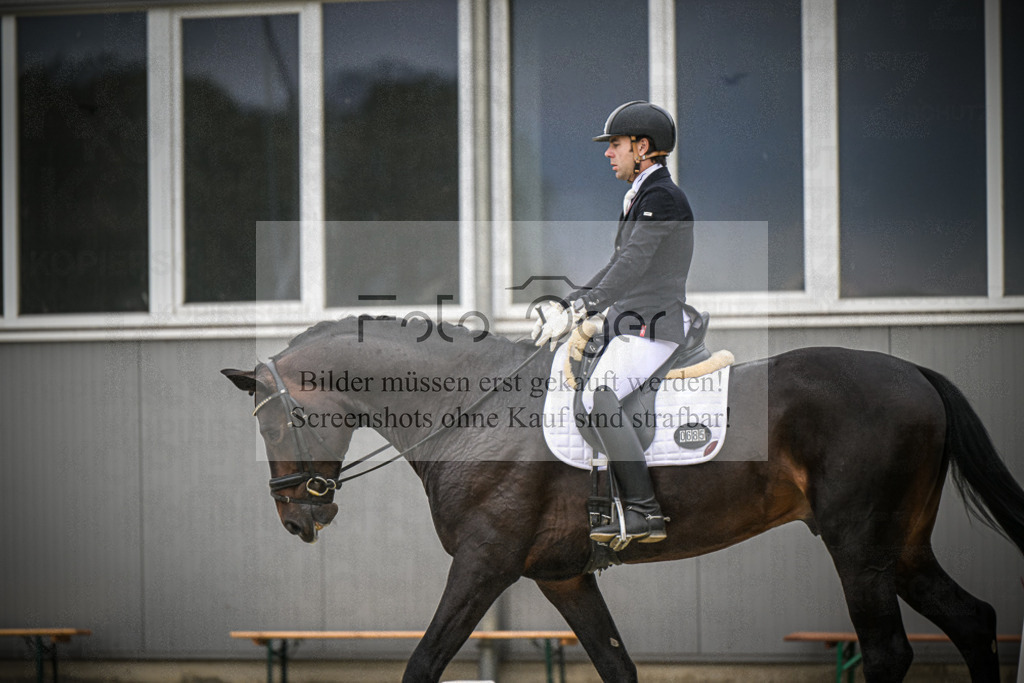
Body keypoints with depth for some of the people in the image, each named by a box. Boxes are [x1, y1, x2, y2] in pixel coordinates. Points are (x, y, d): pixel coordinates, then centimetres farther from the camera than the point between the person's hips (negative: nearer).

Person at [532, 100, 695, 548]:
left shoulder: (662, 197, -12)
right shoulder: (639, 197, 20)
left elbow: (633, 265, -22)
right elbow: (618, 265, 23)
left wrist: (580, 310, -26)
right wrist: (567, 306, 14)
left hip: (654, 325, -11)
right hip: (628, 324, 11)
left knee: (599, 396, -29)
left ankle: (645, 512, -30)